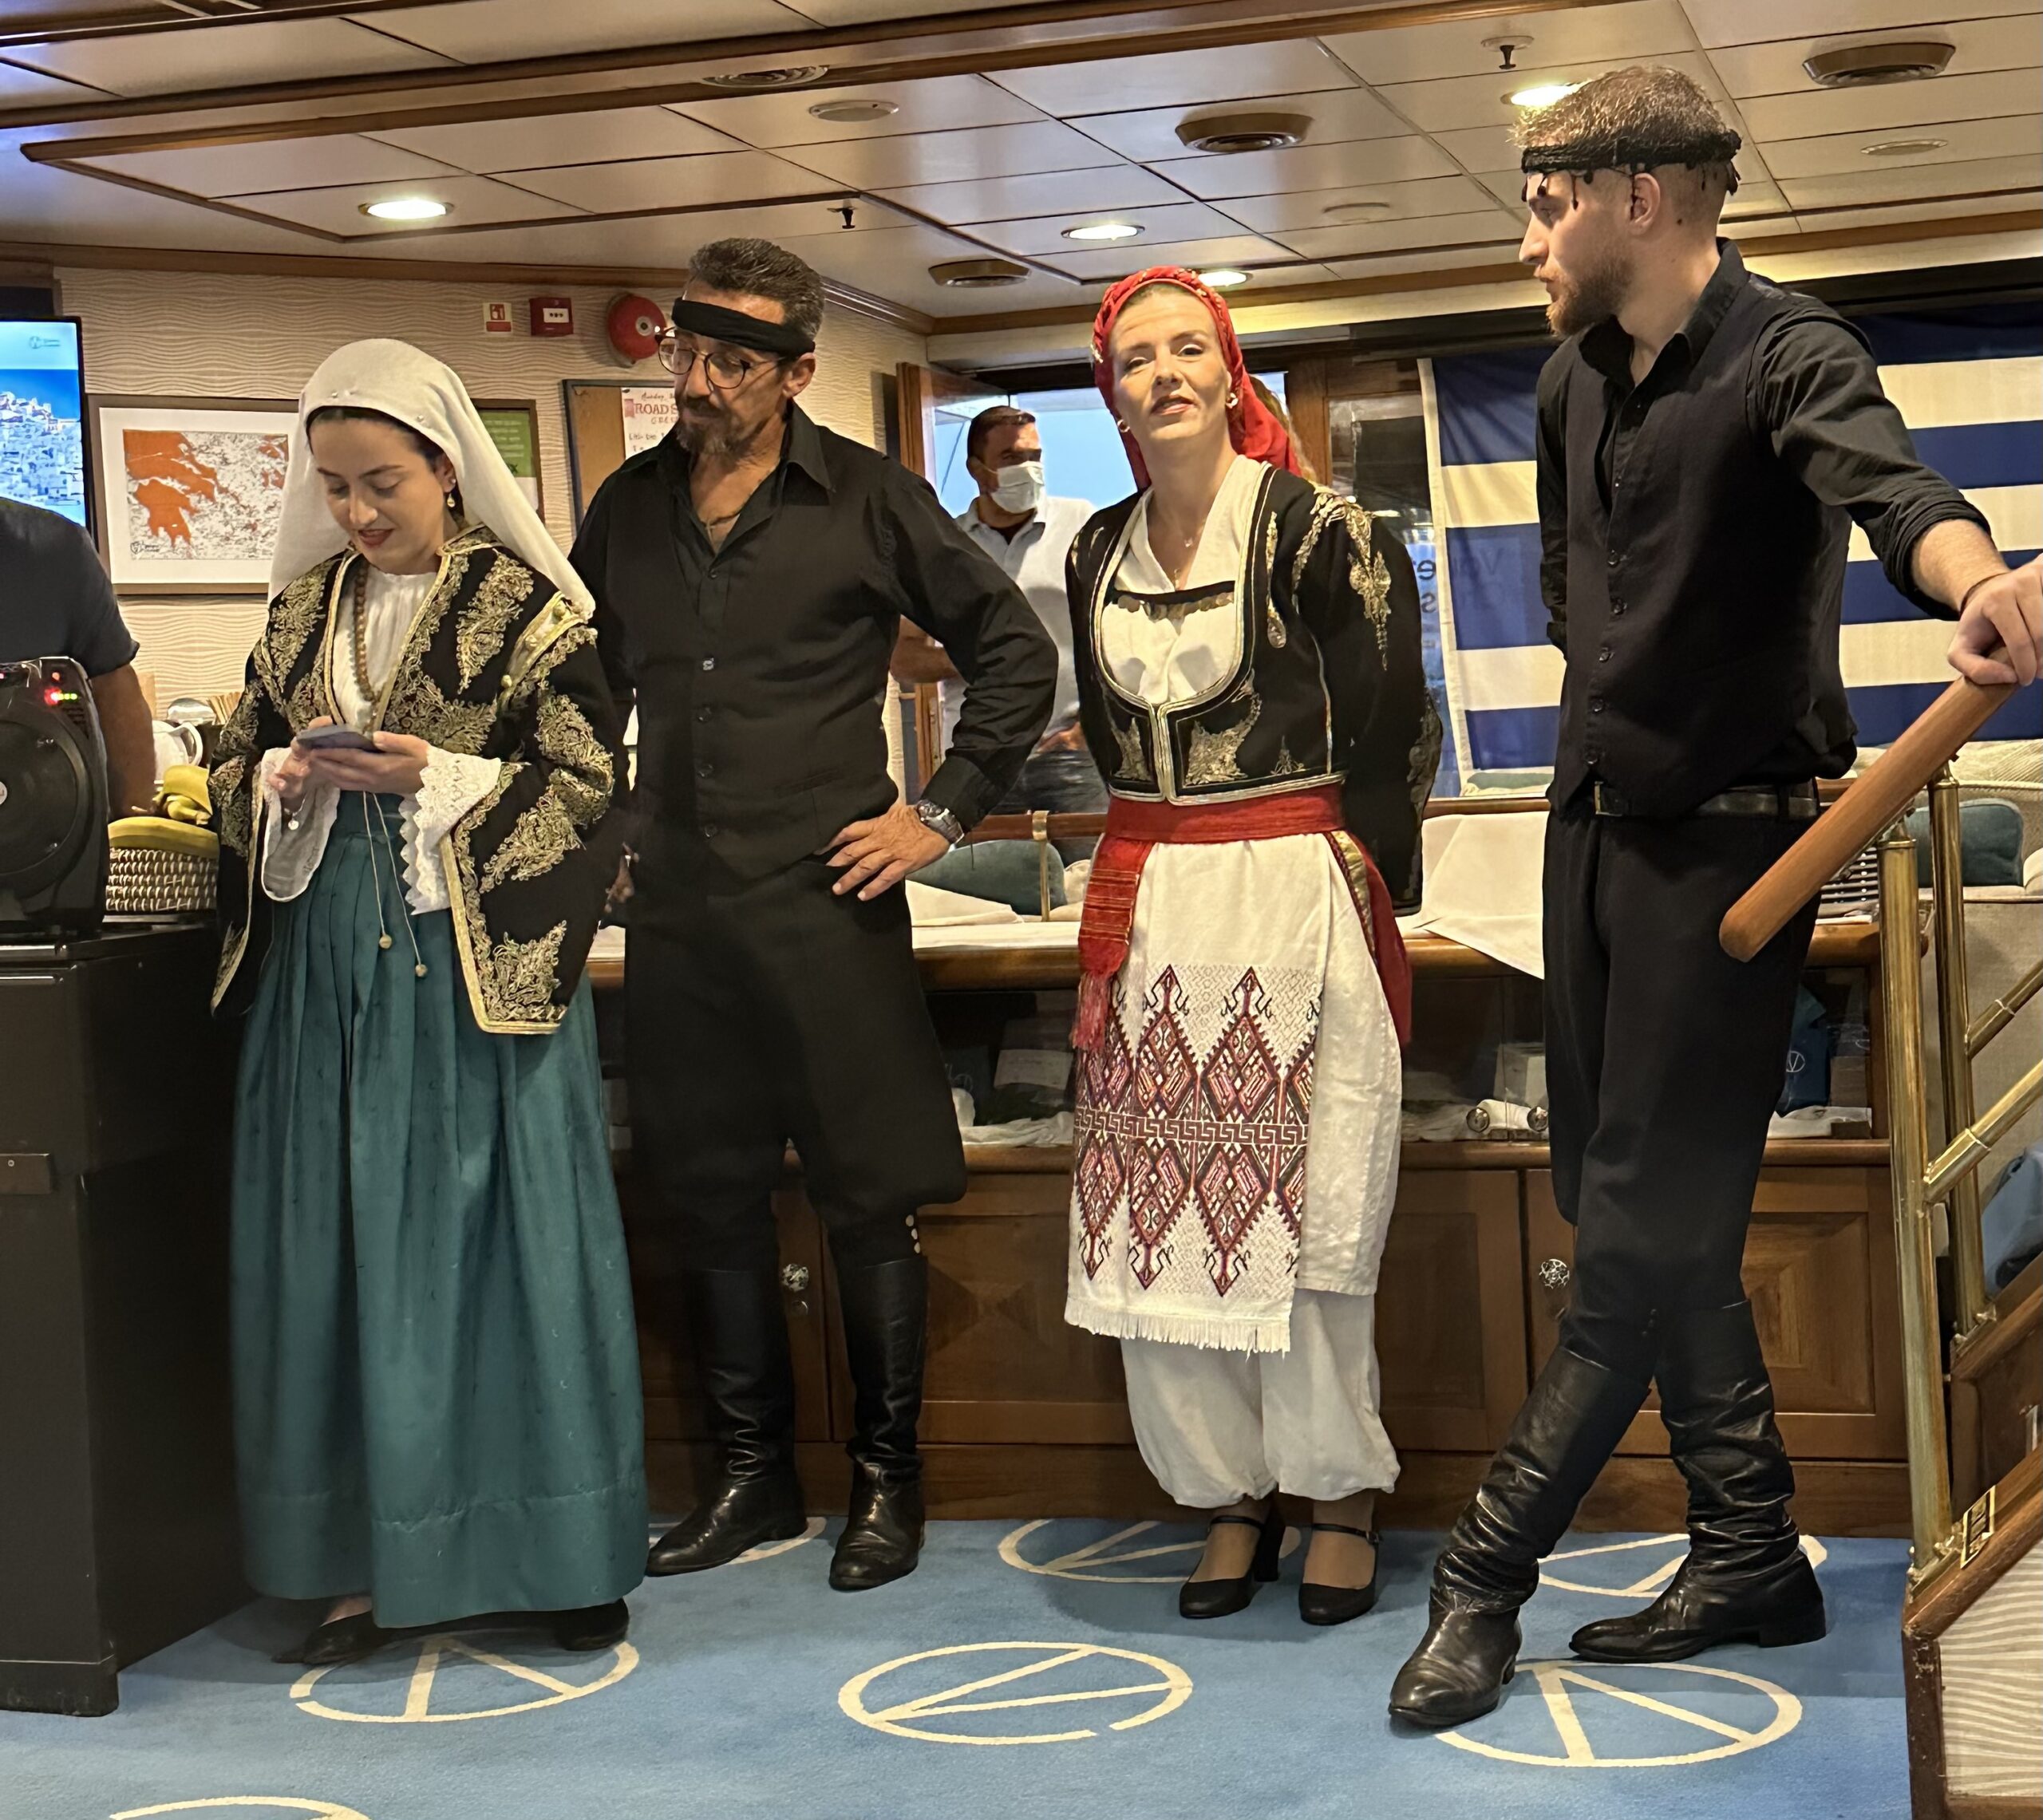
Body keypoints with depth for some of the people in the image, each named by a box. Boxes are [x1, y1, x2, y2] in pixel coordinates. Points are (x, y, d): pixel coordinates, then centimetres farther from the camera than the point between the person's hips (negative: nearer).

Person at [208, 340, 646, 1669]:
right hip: (331, 969, 5)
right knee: (342, 1247, 5)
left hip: (482, 964, -5)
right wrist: (283, 785, -5)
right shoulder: (305, 612, 13)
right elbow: (236, 763, 18)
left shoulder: (529, 609, -3)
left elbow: (590, 782, -6)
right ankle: (375, 1557, 15)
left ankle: (564, 1554, 11)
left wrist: (438, 781, -17)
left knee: (508, 1238, -1)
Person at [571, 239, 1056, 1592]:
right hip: (679, 911, 4)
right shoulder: (631, 506, 10)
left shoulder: (865, 499, -2)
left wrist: (944, 813, -3)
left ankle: (887, 1480, 15)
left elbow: (1015, 651, 2)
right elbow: (591, 683, 23)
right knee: (712, 1199, 10)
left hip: (827, 903, -4)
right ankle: (753, 1476, 23)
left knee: (869, 1200, 2)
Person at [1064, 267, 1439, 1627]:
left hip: (1300, 908, -5)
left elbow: (1394, 731, -4)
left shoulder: (1319, 532, -7)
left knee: (1305, 1216, -1)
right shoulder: (1101, 555, 10)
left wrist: (1360, 894, 0)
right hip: (1149, 918, 6)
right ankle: (1234, 1494, 18)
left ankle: (1343, 1497, 16)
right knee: (1157, 1217, 4)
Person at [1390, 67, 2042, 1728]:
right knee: (1622, 1208, 11)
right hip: (1597, 830, 8)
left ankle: (1488, 1571, 5)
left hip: (1728, 843, -8)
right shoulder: (1577, 384, 8)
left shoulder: (1785, 359, -16)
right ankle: (1752, 1559, 22)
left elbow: (1883, 478, -39)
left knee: (1647, 1236, -4)